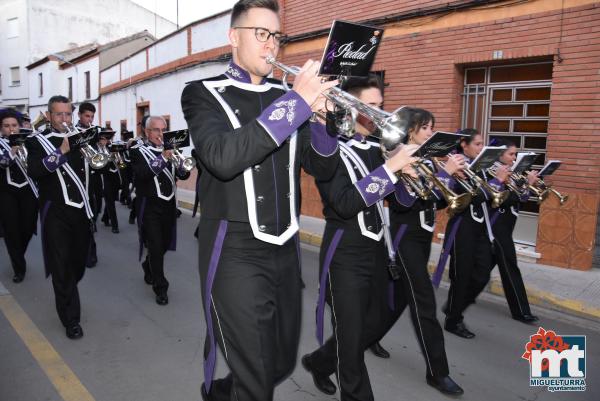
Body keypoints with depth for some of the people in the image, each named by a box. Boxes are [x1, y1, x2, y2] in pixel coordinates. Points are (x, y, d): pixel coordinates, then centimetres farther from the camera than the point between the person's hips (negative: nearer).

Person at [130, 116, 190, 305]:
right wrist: (163, 158, -30)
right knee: (156, 247, -6)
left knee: (164, 244, 15)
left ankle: (148, 268, 43)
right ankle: (160, 287, 6)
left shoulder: (169, 150, 10)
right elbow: (141, 174, -22)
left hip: (168, 205, 5)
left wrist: (181, 164, -17)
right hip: (150, 206, -5)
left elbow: (183, 175, 5)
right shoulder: (139, 151, -3)